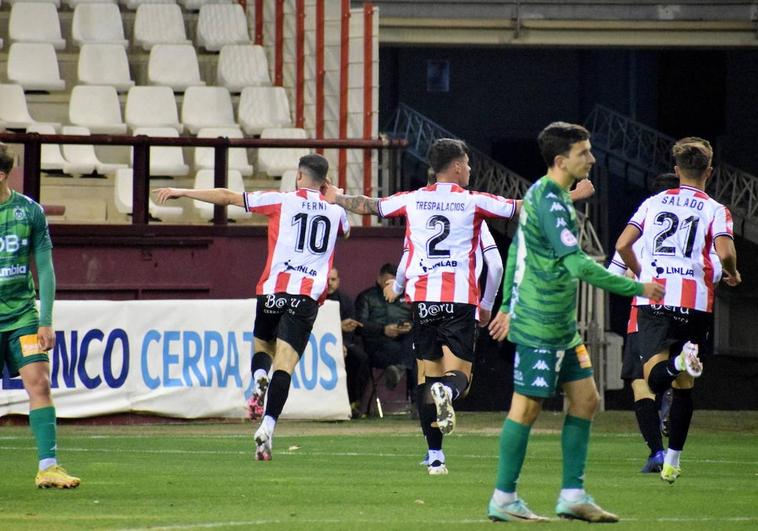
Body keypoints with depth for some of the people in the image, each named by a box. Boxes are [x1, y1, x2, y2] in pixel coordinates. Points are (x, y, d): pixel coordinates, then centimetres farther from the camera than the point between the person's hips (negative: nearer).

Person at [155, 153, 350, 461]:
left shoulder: (282, 201, 4)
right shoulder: (335, 211, 13)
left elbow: (227, 197, 5)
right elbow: (346, 230, 39)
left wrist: (181, 192, 13)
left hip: (274, 289, -1)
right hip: (308, 296, 1)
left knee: (262, 346, 23)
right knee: (284, 365, -8)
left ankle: (259, 379, -11)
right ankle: (268, 426, -25)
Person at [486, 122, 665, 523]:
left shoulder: (544, 196, 13)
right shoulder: (550, 202, -19)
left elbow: (515, 250, 22)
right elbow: (578, 265, -25)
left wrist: (508, 306, 27)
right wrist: (637, 288, -20)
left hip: (561, 325, 10)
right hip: (540, 327, -10)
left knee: (585, 399, 9)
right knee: (527, 407, -3)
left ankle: (572, 496, 10)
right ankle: (503, 500, 5)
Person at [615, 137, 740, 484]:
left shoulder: (654, 202, 12)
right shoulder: (715, 210, 2)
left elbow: (623, 244, 6)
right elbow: (725, 253, -13)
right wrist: (732, 274, 10)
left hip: (652, 298, 1)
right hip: (695, 302, -1)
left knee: (655, 378, -9)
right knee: (683, 387, 12)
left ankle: (679, 361, -42)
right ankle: (672, 461, 11)